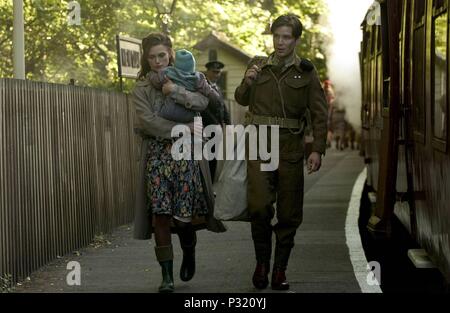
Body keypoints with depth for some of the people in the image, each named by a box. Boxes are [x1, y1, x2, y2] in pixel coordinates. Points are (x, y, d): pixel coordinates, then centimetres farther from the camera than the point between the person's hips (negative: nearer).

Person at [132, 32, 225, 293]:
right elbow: (148, 121, -5)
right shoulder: (141, 88, 8)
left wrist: (175, 91, -18)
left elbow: (203, 102, -8)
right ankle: (167, 276, -1)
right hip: (157, 153, 0)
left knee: (184, 214, -5)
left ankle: (189, 255, 28)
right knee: (160, 215, -8)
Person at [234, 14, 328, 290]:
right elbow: (242, 100, 22)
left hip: (290, 147, -1)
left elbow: (319, 114, 1)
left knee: (289, 213, 2)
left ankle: (280, 270, 14)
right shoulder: (259, 66, 10)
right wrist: (247, 82, 0)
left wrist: (318, 150, -8)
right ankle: (262, 262, 6)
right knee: (259, 205, -14)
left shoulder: (306, 71, 3)